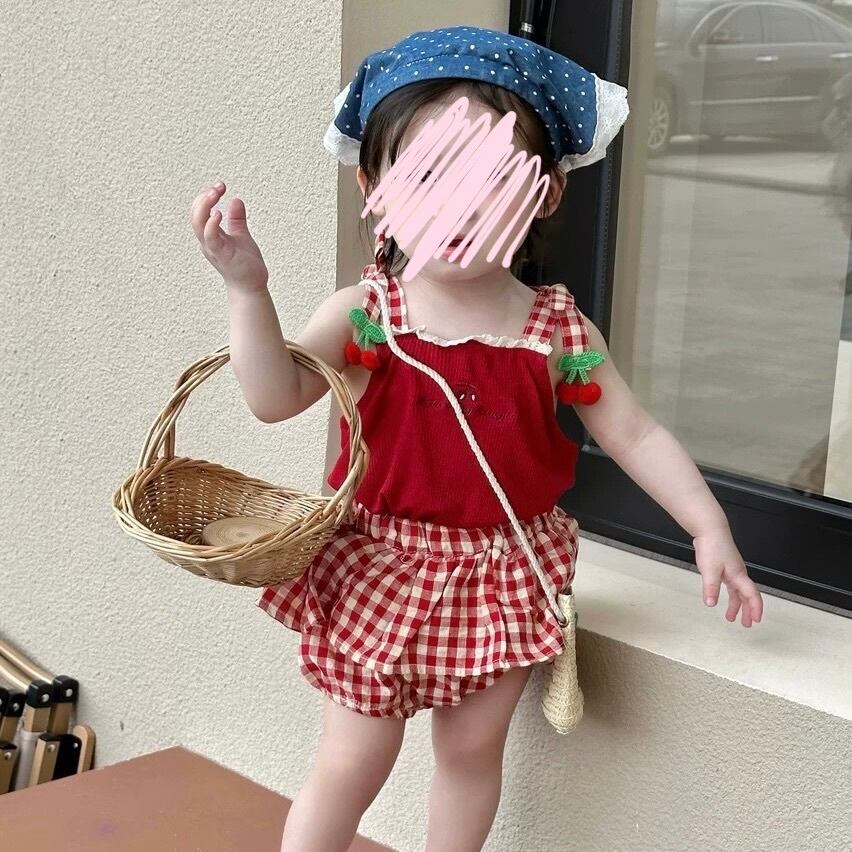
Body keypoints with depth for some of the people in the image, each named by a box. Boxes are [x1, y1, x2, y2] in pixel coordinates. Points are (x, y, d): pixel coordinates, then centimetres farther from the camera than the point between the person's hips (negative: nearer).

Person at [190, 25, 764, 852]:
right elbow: (275, 398, -23)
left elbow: (636, 435, -1)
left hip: (504, 575, 2)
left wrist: (709, 530, -6)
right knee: (351, 762, 8)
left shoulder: (559, 330, -8)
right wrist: (247, 287, -35)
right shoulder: (364, 314, -13)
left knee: (473, 748, 18)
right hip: (381, 568, -2)